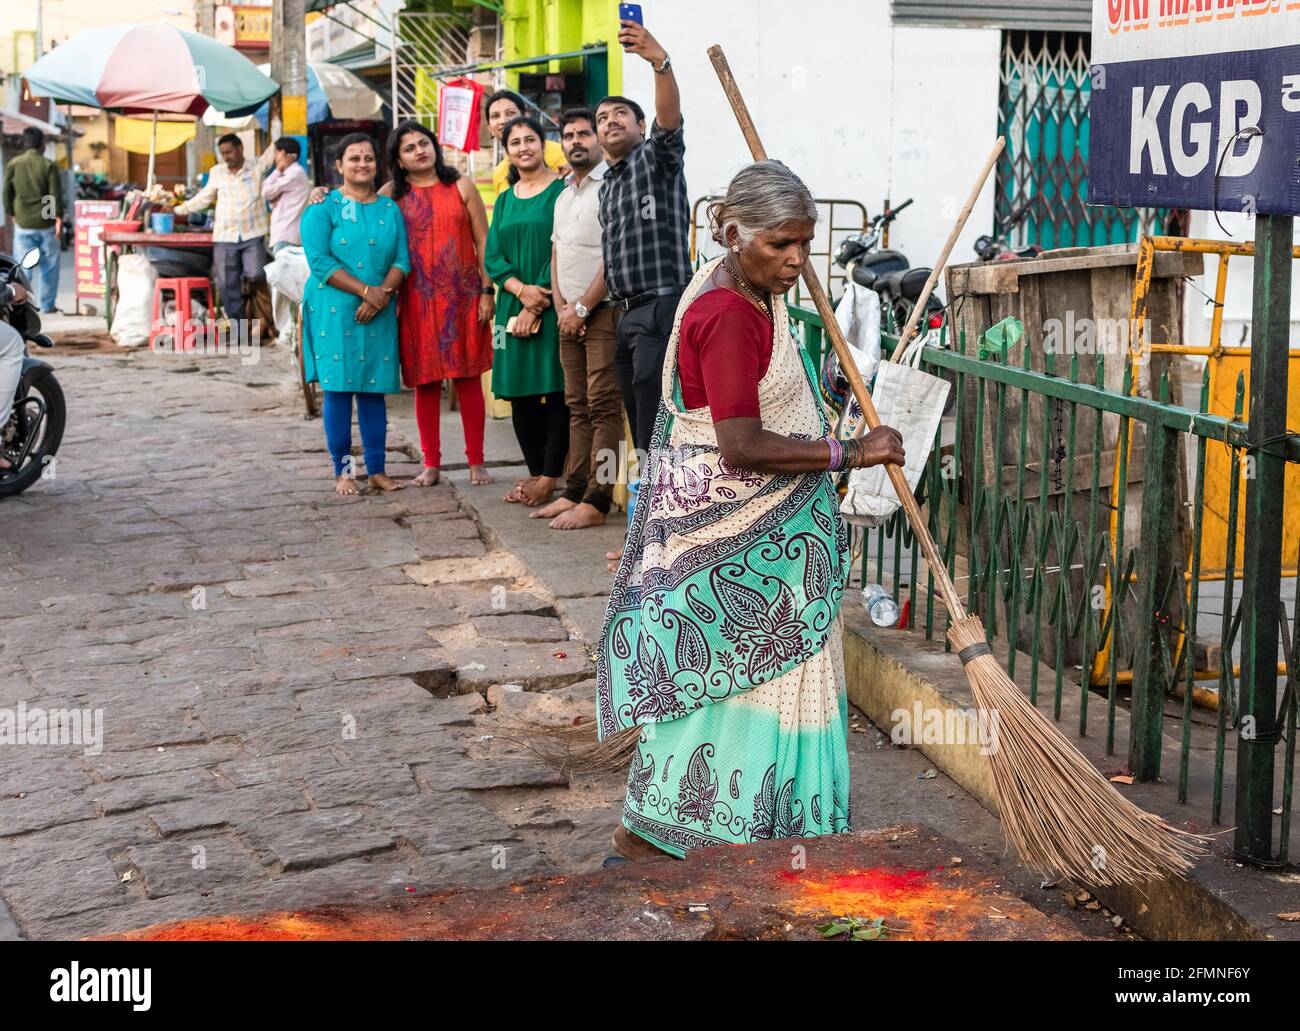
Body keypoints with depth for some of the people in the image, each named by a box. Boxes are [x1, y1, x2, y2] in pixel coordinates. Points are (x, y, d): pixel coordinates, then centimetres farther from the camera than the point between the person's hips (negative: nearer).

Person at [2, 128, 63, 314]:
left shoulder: (13, 165, 1)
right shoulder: (49, 166, -6)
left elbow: (7, 194, 6)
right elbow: (56, 195, -10)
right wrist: (59, 219, -7)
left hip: (23, 223, 2)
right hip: (47, 222, -2)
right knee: (49, 266, 9)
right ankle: (47, 304, 12)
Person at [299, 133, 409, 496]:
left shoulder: (390, 209, 12)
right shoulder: (323, 208, 0)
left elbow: (402, 259, 5)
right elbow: (319, 261, -10)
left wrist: (383, 294, -13)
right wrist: (366, 291, -15)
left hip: (378, 313, 3)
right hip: (334, 310, -3)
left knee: (374, 389, 6)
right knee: (338, 389, -2)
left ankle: (377, 469, 12)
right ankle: (342, 470, 5)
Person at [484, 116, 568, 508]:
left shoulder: (562, 192, -3)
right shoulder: (505, 201, 16)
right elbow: (492, 257, 9)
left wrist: (537, 307, -14)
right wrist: (521, 290, -11)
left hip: (552, 307, -6)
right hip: (513, 308, 6)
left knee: (556, 390, -7)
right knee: (519, 393, 6)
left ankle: (549, 476, -4)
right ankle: (535, 472, 14)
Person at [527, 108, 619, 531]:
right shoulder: (564, 196, 19)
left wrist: (581, 308, -12)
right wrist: (561, 307, 4)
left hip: (603, 310, -8)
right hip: (570, 315, 8)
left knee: (603, 407, -8)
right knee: (577, 407, 10)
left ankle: (596, 502, -9)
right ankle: (574, 492, 13)